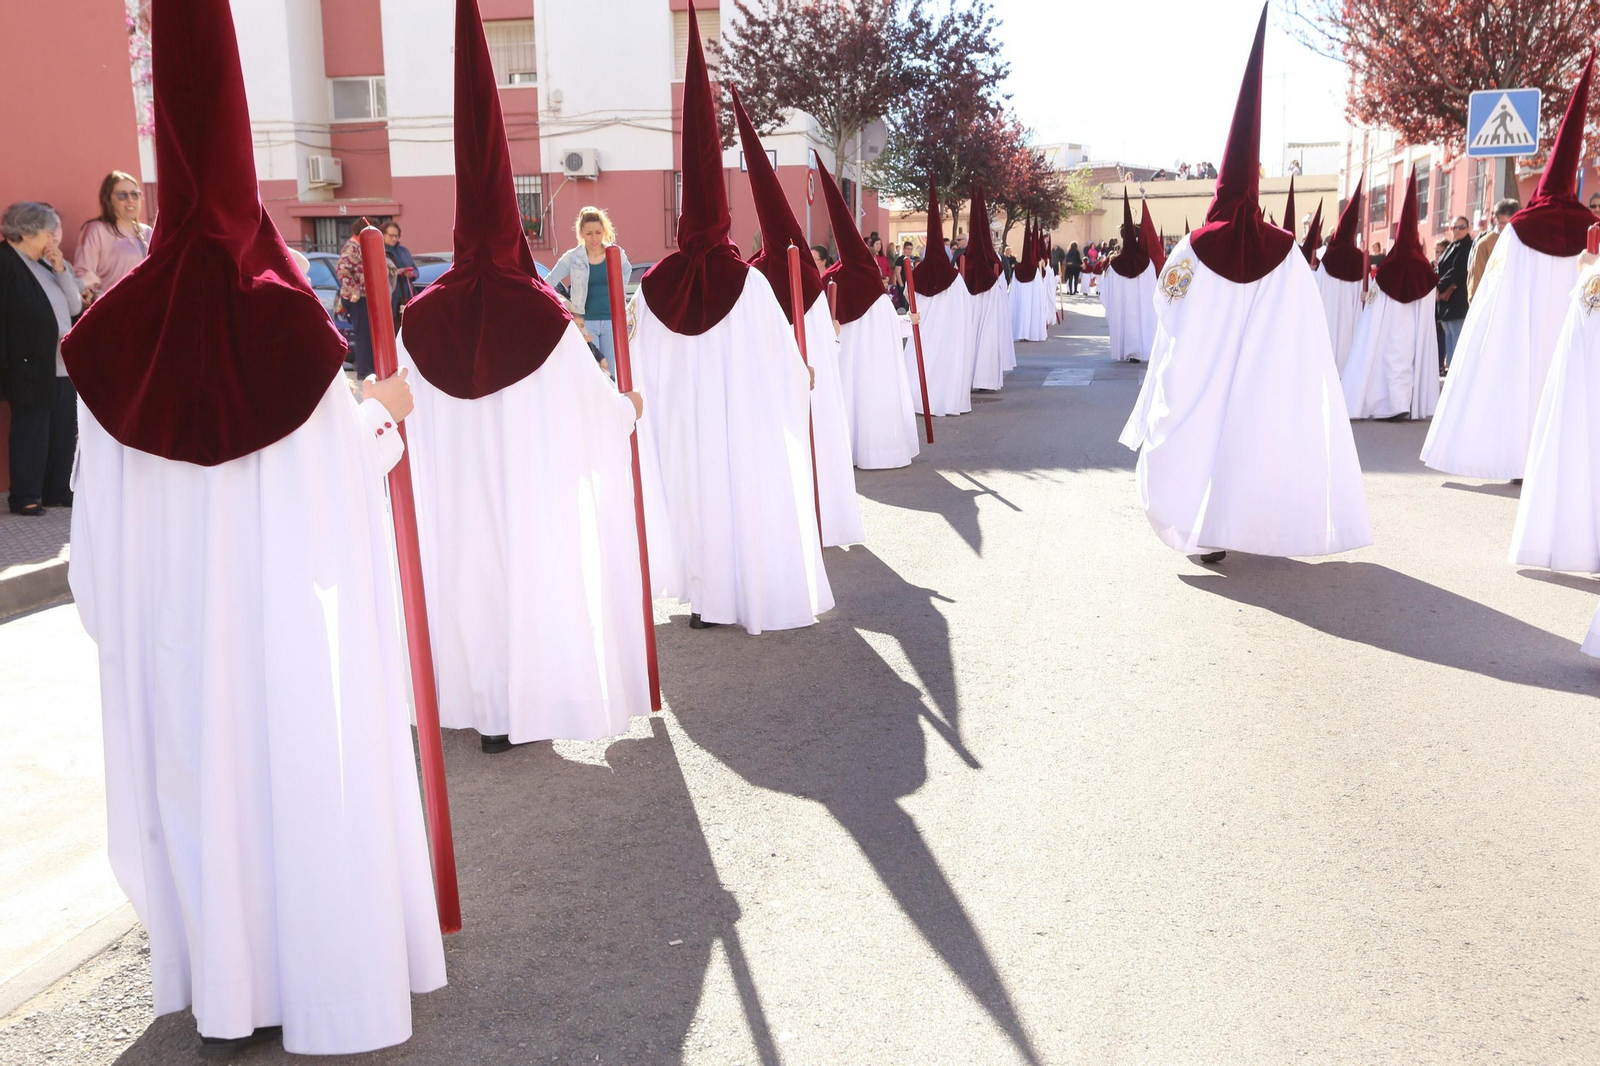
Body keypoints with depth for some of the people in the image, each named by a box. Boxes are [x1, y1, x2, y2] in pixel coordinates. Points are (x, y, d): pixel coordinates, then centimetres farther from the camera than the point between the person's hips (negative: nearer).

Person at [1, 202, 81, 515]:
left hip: (64, 367, 8)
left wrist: (61, 269, 1)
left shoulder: (46, 264, 15)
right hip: (33, 369, -8)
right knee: (31, 434, 0)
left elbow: (75, 307, 12)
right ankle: (25, 497, 8)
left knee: (64, 434, 11)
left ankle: (60, 491, 20)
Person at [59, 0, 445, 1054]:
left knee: (201, 781, 16)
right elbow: (350, 471, -6)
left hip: (172, 629, 3)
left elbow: (105, 516, -1)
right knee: (307, 779, 10)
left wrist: (123, 615, 14)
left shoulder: (117, 333, -5)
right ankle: (328, 999, 24)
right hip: (294, 622, -2)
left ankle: (224, 995, 30)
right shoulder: (290, 320, -13)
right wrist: (384, 409, 13)